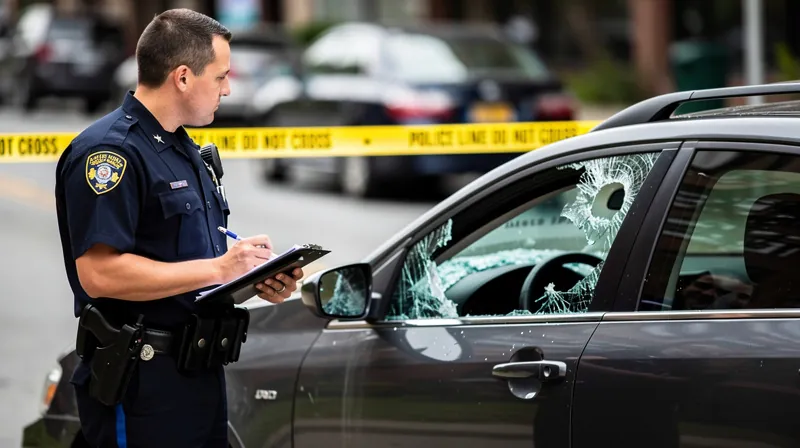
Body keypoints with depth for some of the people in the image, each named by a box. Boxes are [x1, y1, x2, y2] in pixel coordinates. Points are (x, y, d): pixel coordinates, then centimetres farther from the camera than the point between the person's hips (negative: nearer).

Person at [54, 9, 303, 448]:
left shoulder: (184, 150, 17)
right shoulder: (110, 150, -15)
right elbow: (100, 273, -24)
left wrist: (257, 282, 4)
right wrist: (218, 268, -21)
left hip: (199, 375, 10)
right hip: (140, 385, -10)